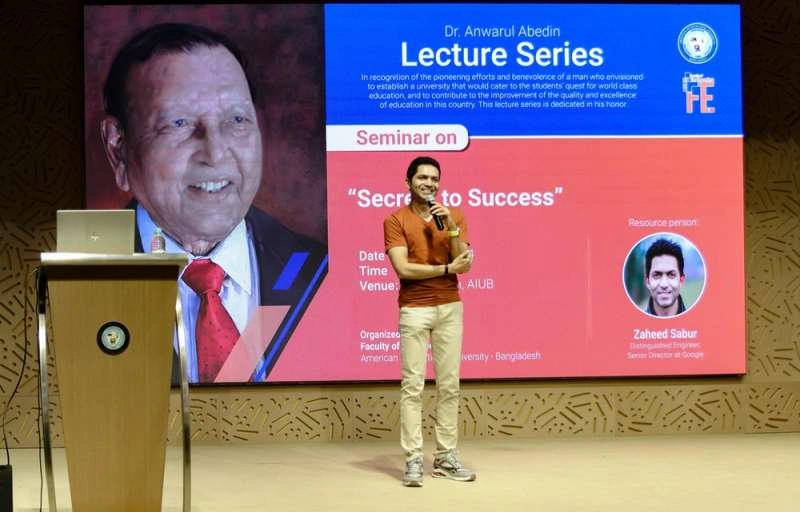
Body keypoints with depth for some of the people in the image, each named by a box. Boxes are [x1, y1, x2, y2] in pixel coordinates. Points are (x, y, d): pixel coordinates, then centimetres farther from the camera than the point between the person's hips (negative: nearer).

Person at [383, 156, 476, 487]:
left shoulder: (454, 216, 10)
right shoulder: (396, 220, 0)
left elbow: (465, 265, 0)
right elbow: (402, 268, -12)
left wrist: (450, 227, -10)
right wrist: (446, 268, -7)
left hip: (450, 308, 4)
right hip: (414, 310, -3)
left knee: (449, 385, 4)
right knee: (412, 385, -6)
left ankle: (446, 458, 10)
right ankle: (413, 460, -4)